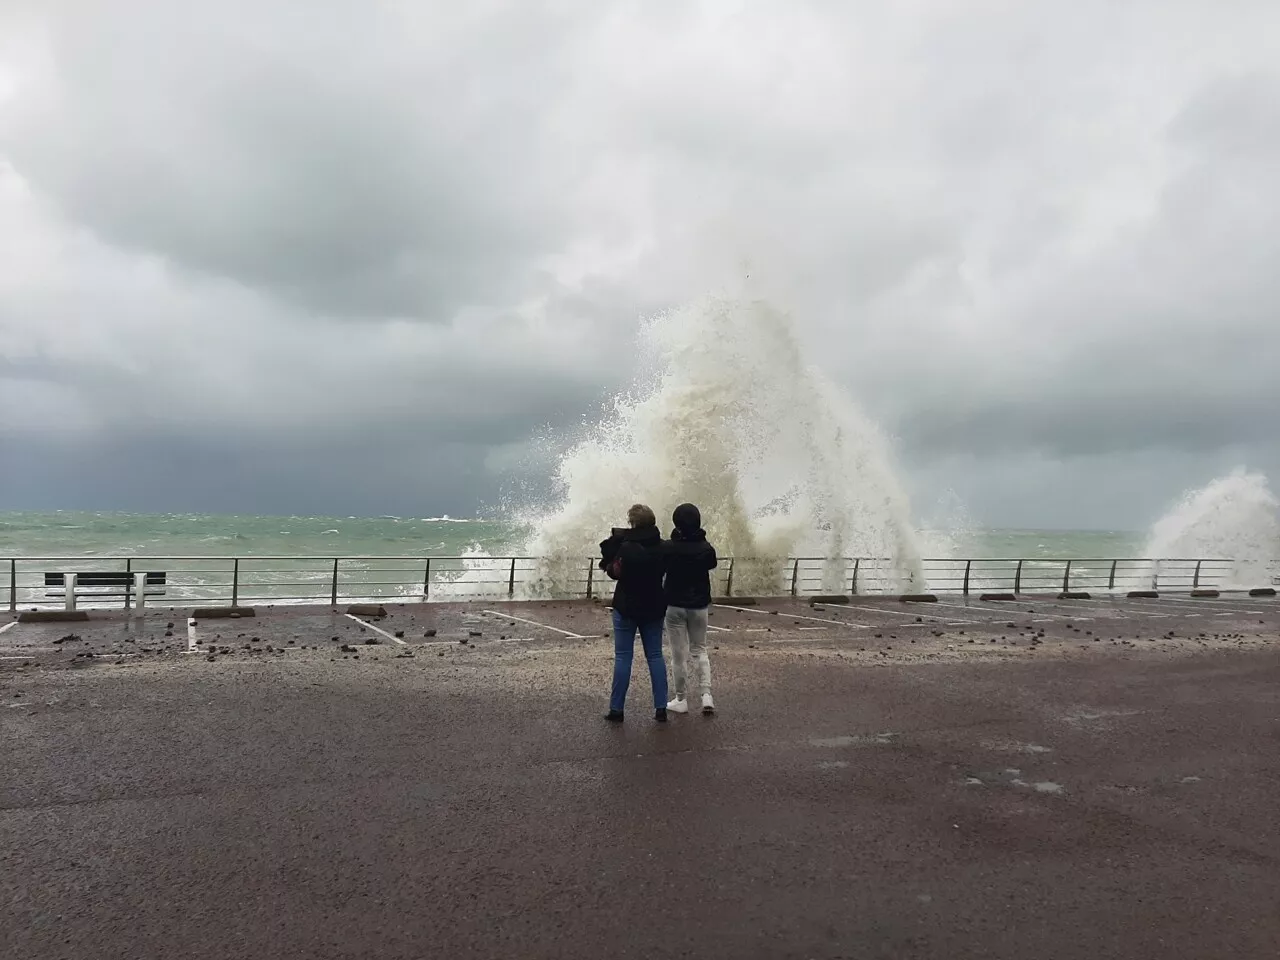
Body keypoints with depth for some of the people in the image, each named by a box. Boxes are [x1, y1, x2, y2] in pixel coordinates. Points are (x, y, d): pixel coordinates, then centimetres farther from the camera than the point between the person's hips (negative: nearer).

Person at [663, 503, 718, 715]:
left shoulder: (669, 547, -15)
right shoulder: (706, 548, -7)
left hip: (675, 606, -2)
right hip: (699, 606, 2)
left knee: (679, 654, 6)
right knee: (700, 650, 16)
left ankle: (681, 700, 13)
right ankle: (706, 694, 3)